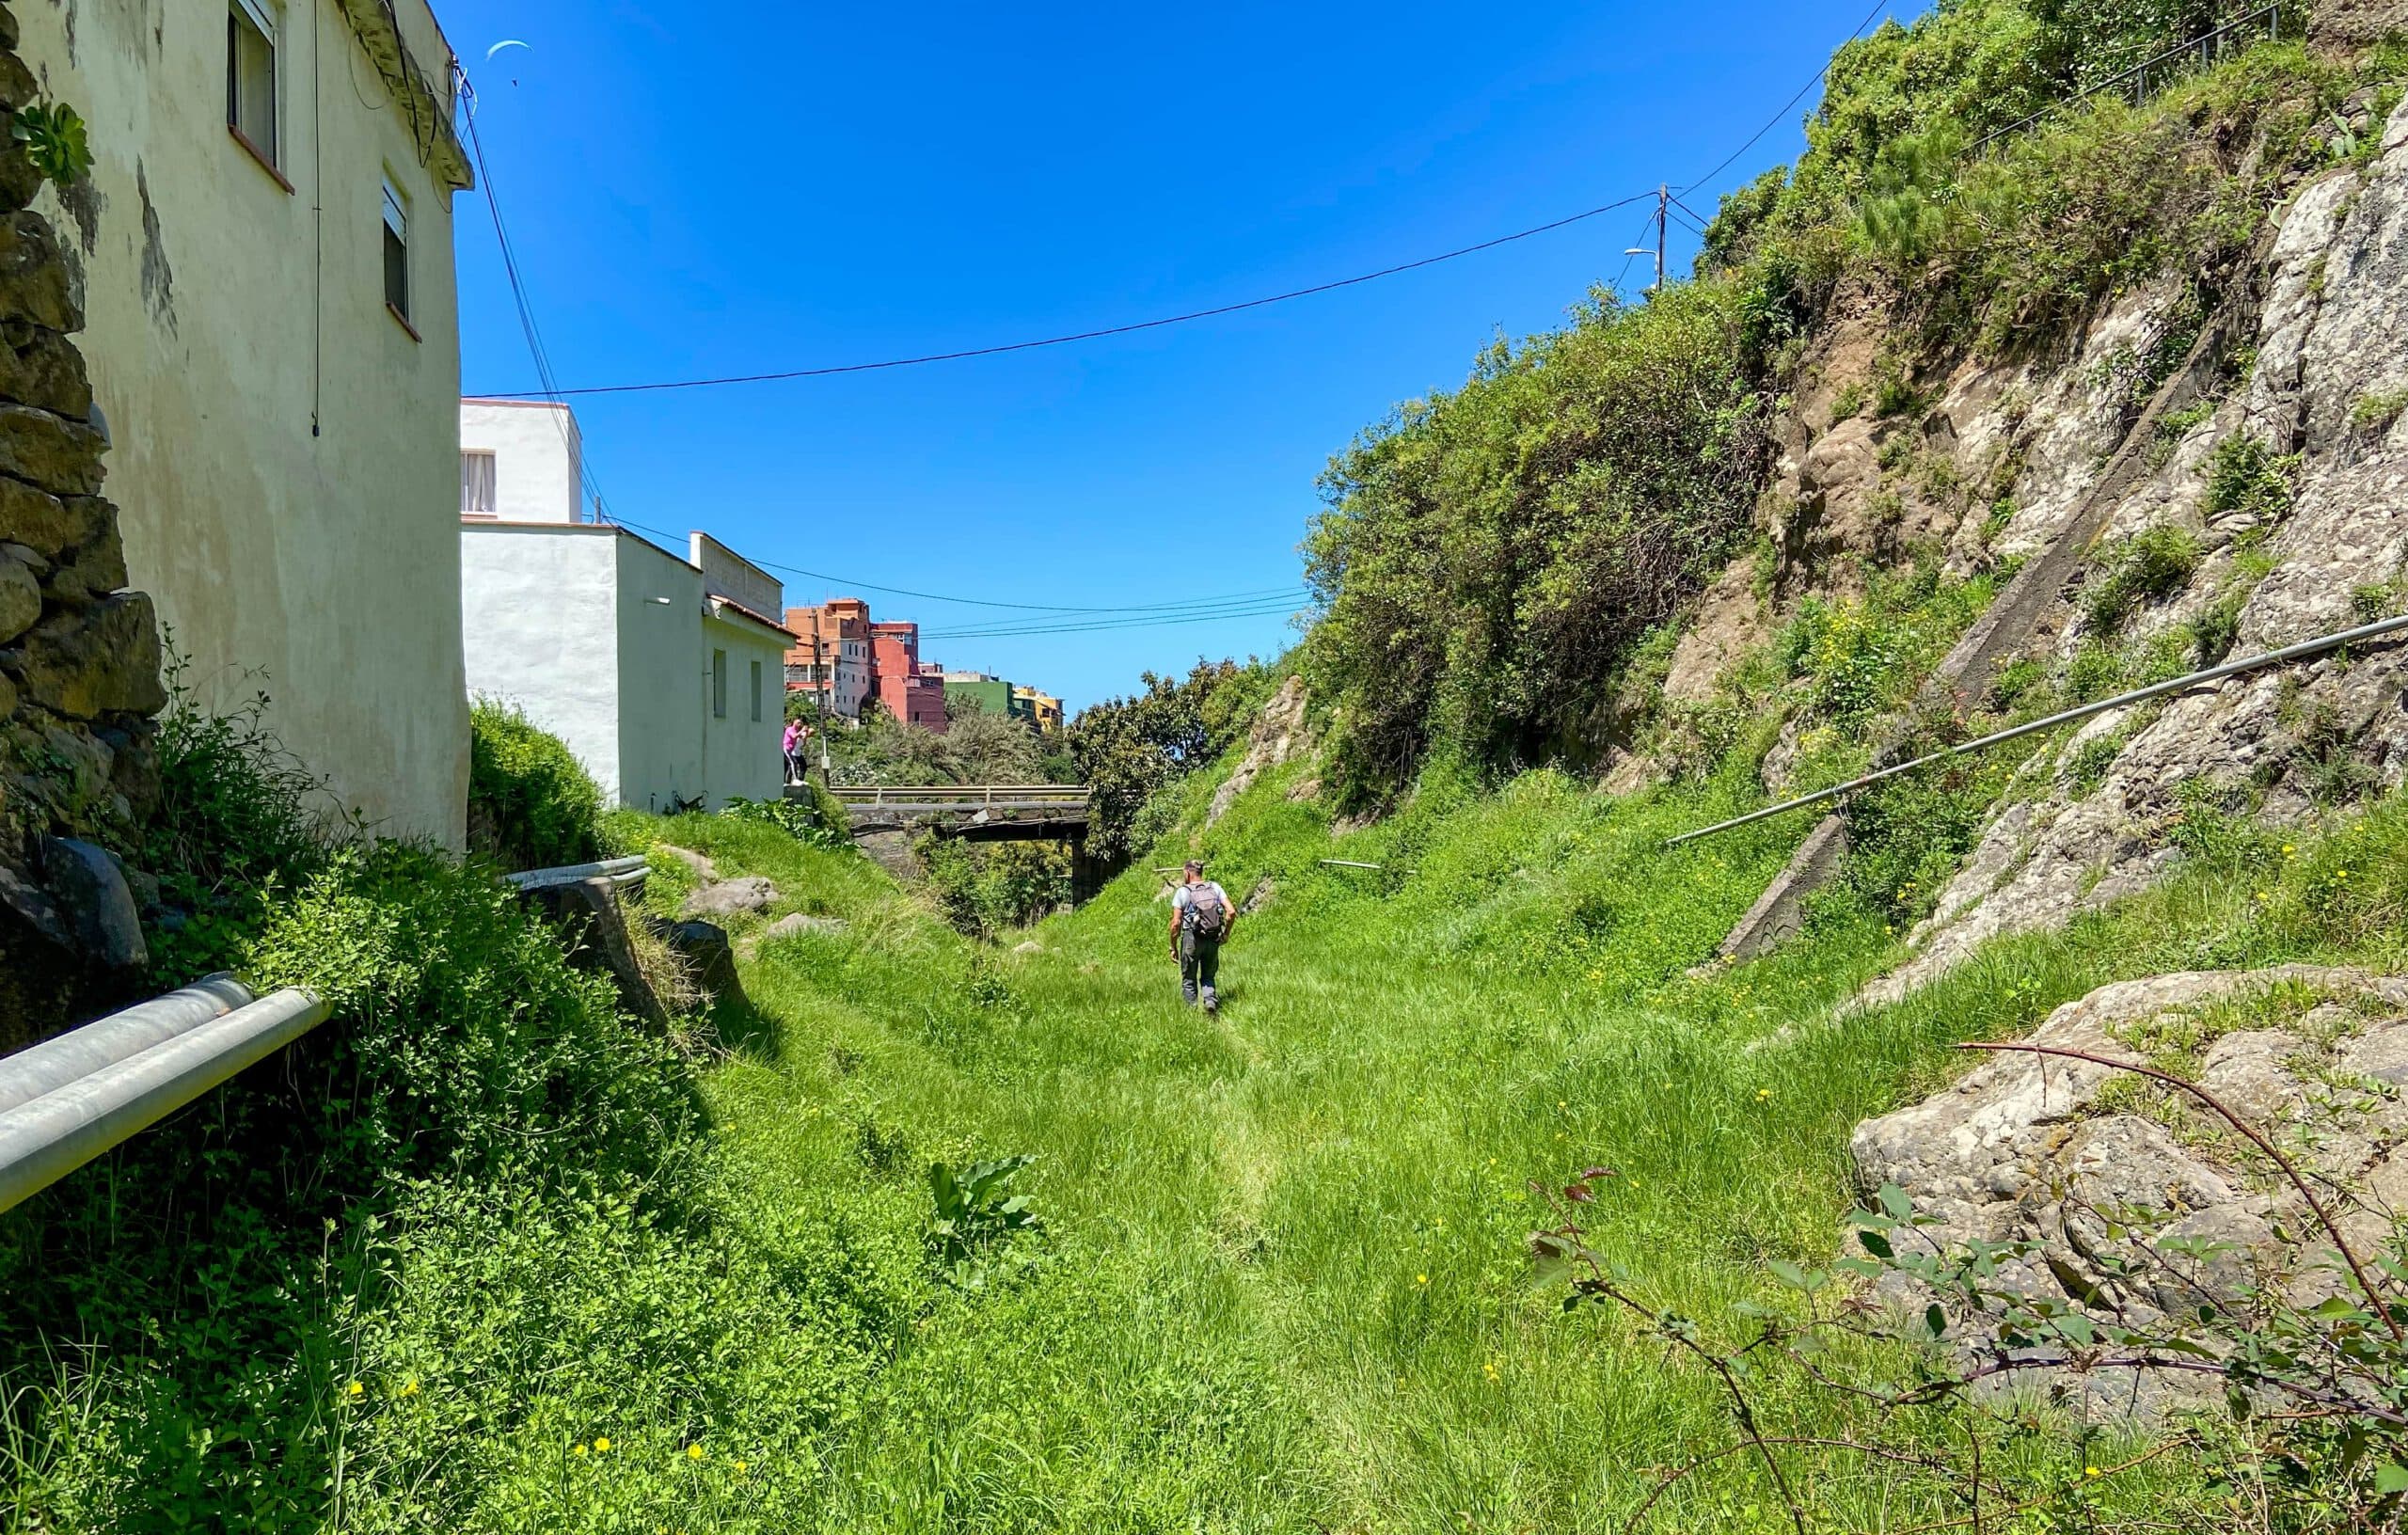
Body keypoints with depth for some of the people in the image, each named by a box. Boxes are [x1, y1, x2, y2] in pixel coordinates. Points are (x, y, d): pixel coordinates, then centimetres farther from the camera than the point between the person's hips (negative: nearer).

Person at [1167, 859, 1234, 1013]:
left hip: (1191, 938, -3)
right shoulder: (1215, 888, 3)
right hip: (1213, 940, 3)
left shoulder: (1182, 892, -5)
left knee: (1189, 979, 12)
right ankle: (1210, 999, -8)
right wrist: (1226, 934, 8)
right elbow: (1231, 912, -4)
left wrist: (1173, 947, 0)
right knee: (1209, 976, 16)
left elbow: (1176, 923, -9)